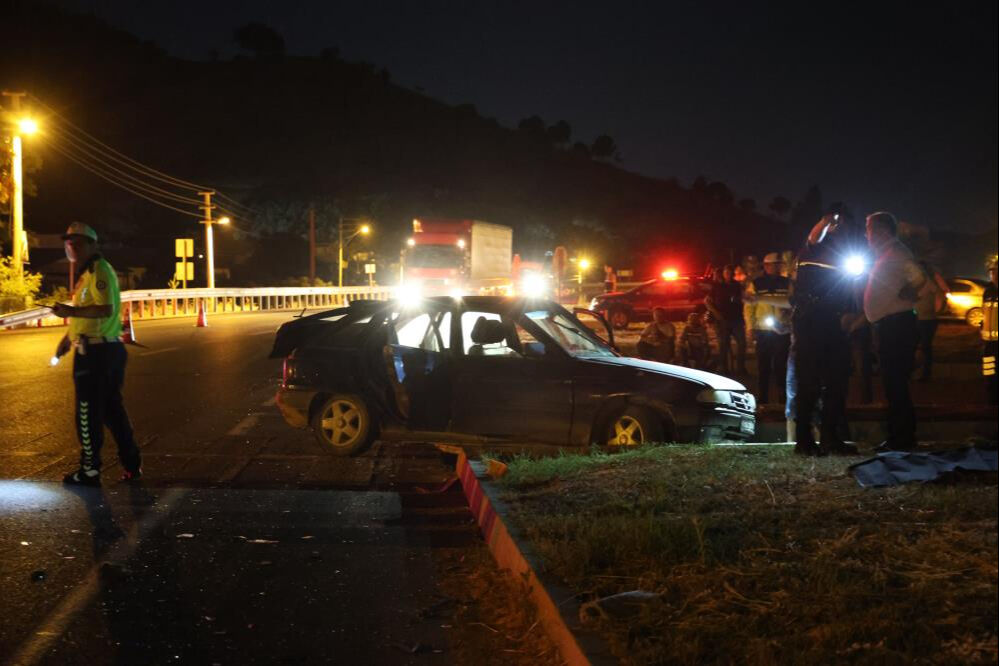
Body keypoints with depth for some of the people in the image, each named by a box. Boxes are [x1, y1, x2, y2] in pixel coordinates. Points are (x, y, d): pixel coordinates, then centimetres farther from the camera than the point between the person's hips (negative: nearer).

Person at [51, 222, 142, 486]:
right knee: (112, 408, 15)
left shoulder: (98, 271, -14)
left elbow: (106, 309, -27)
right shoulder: (89, 272, 19)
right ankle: (132, 465, 20)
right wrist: (69, 336, 22)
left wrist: (71, 311, -29)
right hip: (108, 349, 10)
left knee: (88, 414, -1)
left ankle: (89, 471, 8)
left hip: (94, 352, -10)